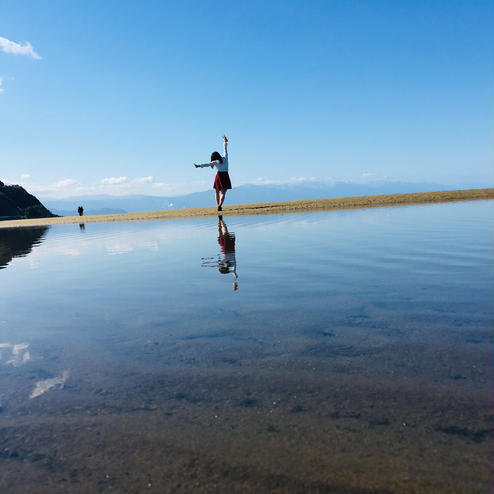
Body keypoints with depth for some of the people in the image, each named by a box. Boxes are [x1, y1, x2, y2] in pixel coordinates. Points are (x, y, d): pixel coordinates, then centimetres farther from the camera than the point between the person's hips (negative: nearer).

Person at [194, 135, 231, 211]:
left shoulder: (215, 161, 3)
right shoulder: (225, 157, 12)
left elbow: (208, 164, -11)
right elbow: (225, 149, 27)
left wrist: (199, 166, -18)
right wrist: (225, 142, 41)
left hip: (219, 175, -2)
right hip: (225, 176, 2)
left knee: (217, 192, 17)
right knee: (223, 193, -4)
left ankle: (218, 205, 13)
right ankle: (220, 205, -22)